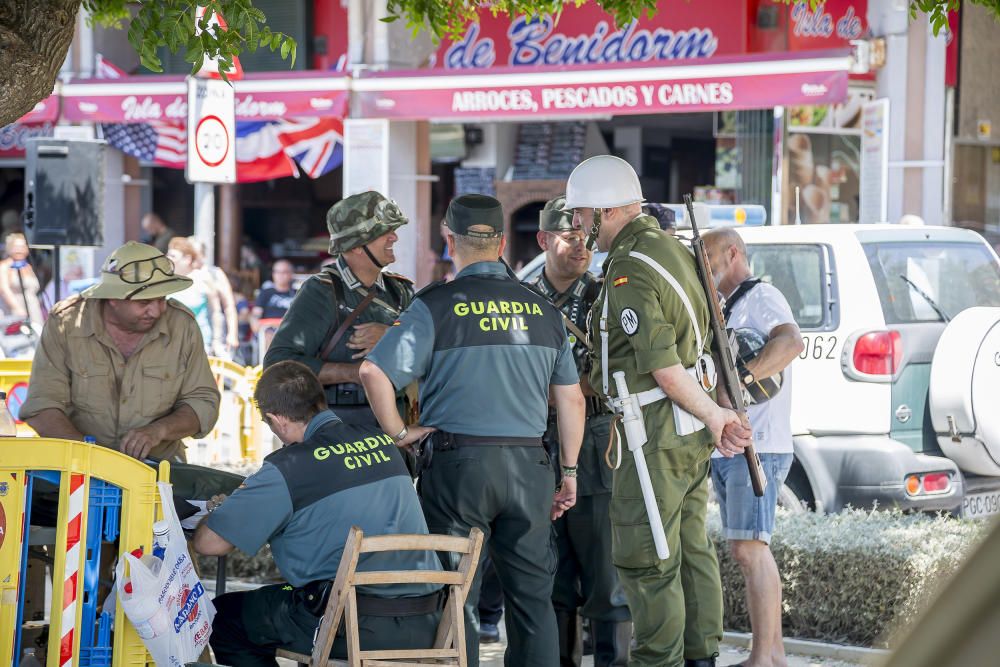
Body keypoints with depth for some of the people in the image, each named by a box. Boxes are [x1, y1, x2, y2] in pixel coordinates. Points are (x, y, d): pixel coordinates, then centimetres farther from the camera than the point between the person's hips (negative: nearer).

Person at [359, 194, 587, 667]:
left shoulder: (436, 306, -5)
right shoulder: (543, 310, 8)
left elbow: (374, 371, -15)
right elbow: (571, 399, 11)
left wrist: (398, 432, -4)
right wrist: (569, 472, 18)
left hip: (458, 463, -3)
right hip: (528, 463, 3)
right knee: (532, 593, 10)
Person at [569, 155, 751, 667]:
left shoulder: (628, 272, -20)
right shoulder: (672, 249, 10)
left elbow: (662, 367, -22)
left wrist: (714, 415, -11)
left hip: (658, 432, -10)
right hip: (692, 431, 10)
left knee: (644, 558, -2)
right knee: (691, 546, 15)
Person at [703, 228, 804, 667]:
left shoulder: (761, 297, -8)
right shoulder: (726, 308, 24)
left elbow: (791, 342, -28)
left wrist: (740, 377, -38)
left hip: (754, 447, -11)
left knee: (750, 548, -14)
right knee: (745, 549, 10)